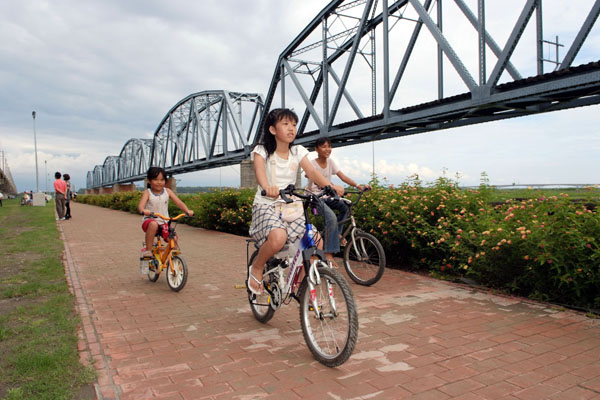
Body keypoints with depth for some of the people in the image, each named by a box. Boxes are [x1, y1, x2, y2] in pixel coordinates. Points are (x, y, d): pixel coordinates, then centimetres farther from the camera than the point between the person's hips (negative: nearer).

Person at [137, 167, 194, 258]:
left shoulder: (167, 191, 4)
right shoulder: (147, 193, -3)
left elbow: (179, 202, -4)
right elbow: (141, 205, -19)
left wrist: (187, 210, -23)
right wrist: (143, 211, -43)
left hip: (164, 222, 3)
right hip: (150, 220, -3)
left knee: (173, 238, -16)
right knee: (153, 224, -38)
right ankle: (147, 250, -24)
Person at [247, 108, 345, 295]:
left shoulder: (297, 152, 7)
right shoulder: (262, 151, -4)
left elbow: (312, 172, -8)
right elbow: (259, 171, -25)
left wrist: (330, 186, -28)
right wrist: (268, 187, -48)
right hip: (266, 206, -4)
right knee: (278, 237, -36)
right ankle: (256, 268, -5)